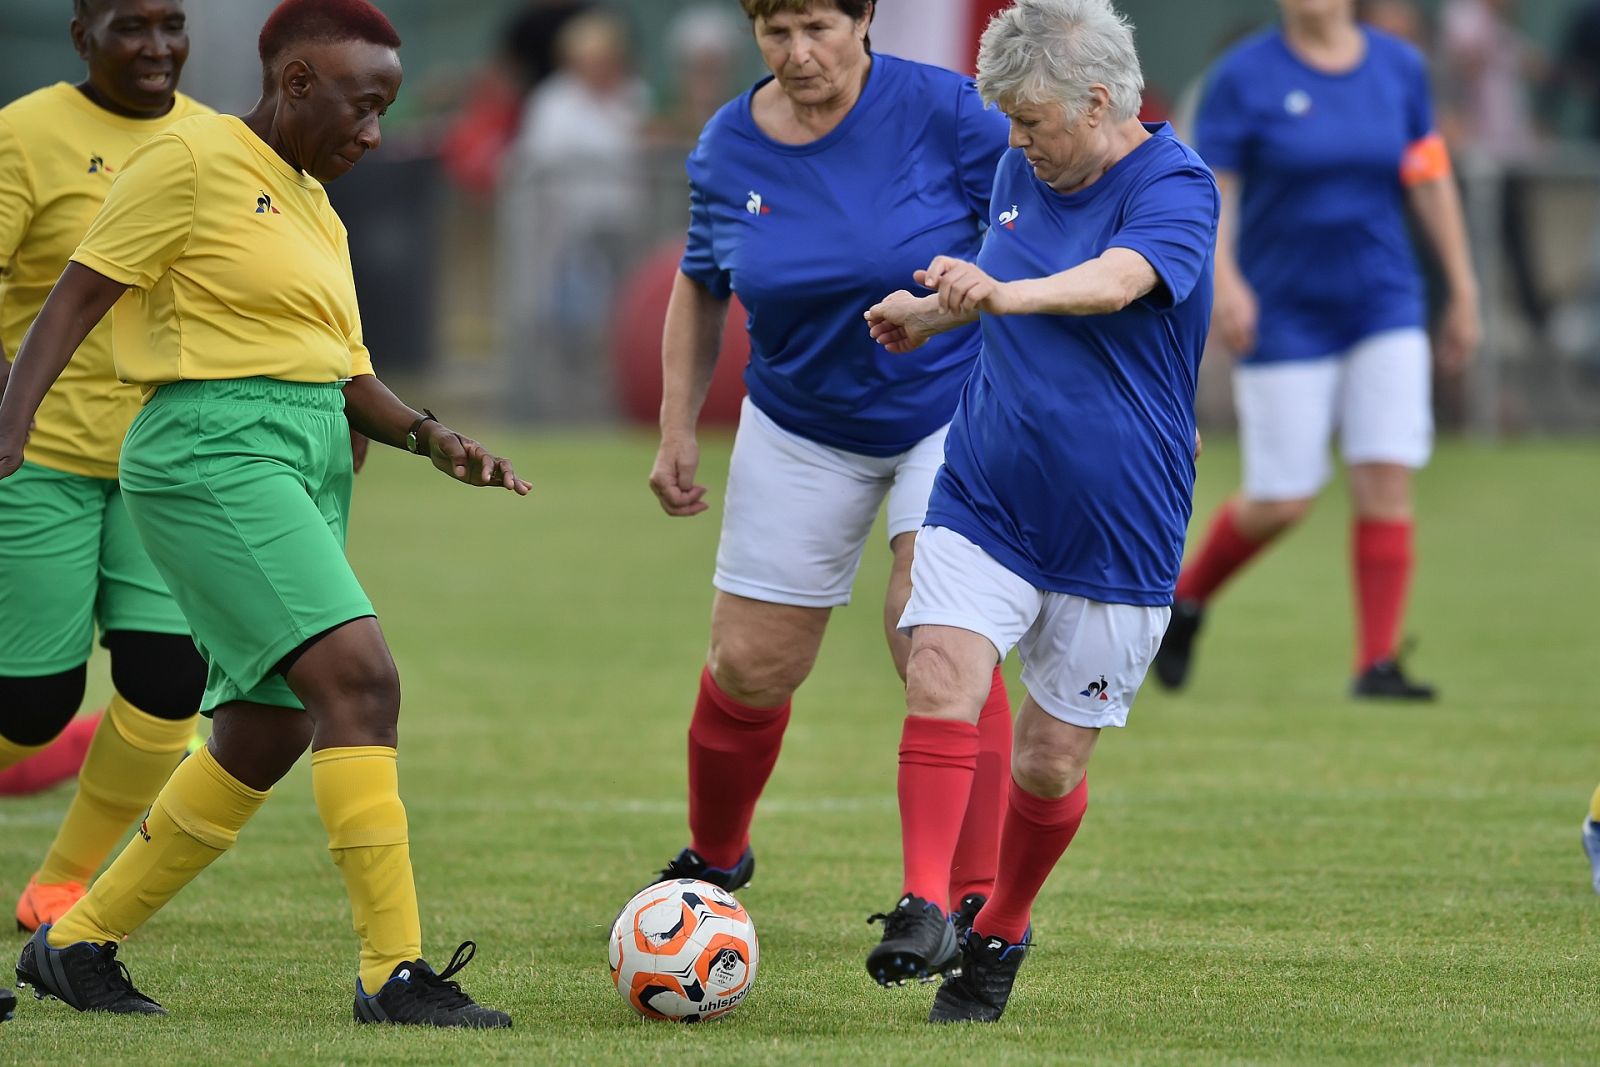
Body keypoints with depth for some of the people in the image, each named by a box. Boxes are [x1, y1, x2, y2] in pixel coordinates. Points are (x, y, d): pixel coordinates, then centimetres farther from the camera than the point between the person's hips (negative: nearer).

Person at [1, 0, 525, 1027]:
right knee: (359, 676, -21)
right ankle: (394, 971, -24)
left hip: (312, 468, 10)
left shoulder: (316, 209, 20)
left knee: (265, 738, 10)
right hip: (217, 453, -10)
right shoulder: (193, 160, -6)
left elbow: (347, 378, 21)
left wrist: (432, 437, 2)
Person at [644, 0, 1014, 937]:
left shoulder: (939, 111, -18)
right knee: (751, 667, 7)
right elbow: (701, 290, 11)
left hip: (952, 410, -4)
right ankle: (714, 859, 34)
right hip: (803, 430, 4)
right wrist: (678, 431, 6)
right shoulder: (728, 150, -5)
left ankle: (974, 899, -20)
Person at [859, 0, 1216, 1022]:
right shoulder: (1022, 172, 7)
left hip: (1114, 539, -5)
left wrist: (1003, 292, -52)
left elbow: (1115, 282, -37)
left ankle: (1001, 936, 26)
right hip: (983, 506, 5)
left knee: (1052, 763, 3)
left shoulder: (1176, 188, -15)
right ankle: (923, 912, -23)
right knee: (940, 683, -20)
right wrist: (933, 311, 22)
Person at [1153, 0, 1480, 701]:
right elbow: (1208, 188, -10)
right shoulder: (1244, 77, -6)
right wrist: (1221, 276, -26)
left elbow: (1431, 182, 11)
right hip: (1283, 317, -3)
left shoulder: (1399, 67, 4)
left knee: (1387, 479, -9)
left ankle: (1377, 664, -4)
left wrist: (1462, 290, 11)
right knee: (1283, 502, -3)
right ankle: (1185, 597, 25)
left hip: (1384, 307, 3)